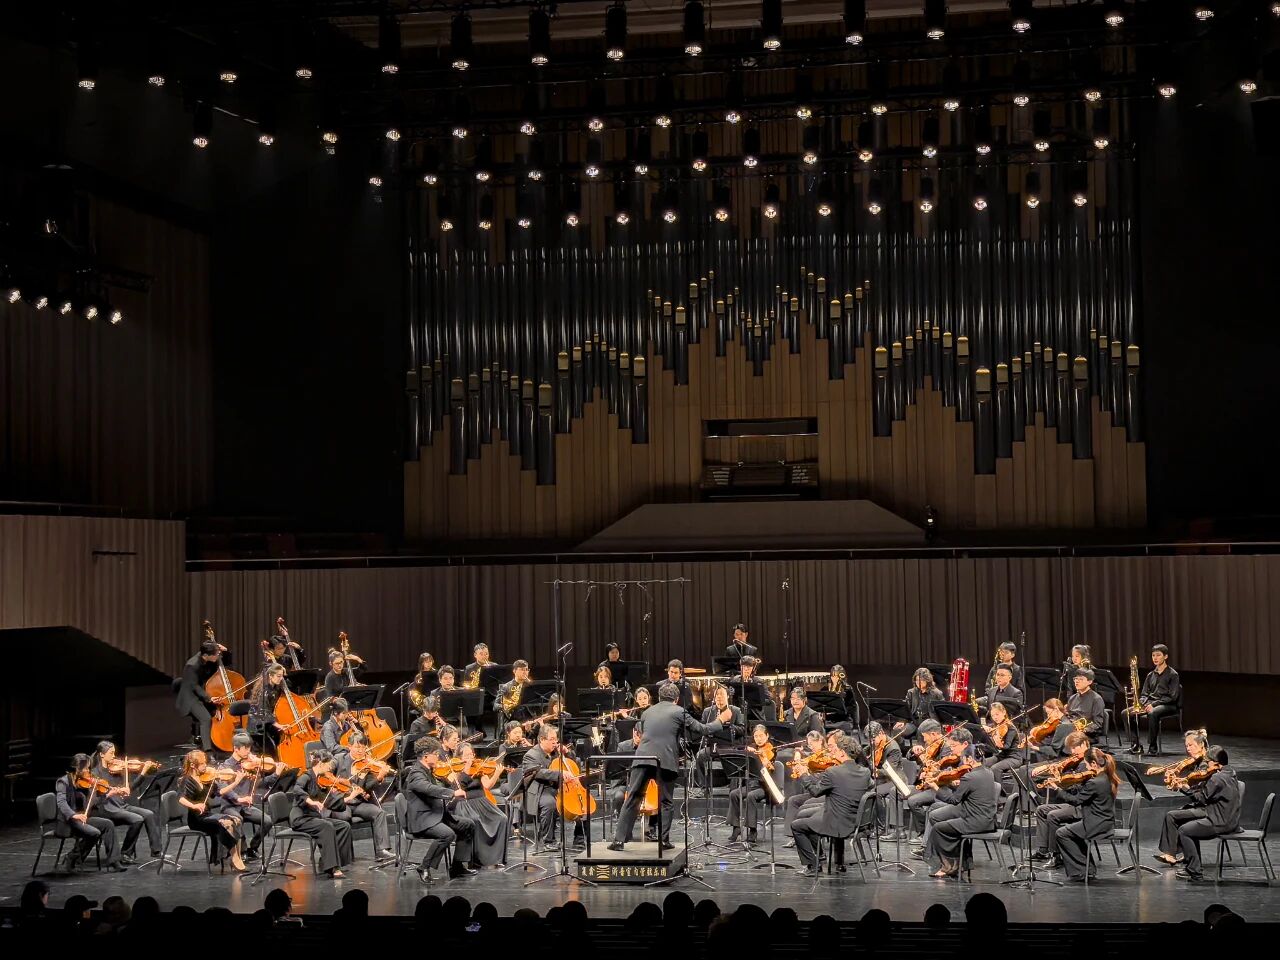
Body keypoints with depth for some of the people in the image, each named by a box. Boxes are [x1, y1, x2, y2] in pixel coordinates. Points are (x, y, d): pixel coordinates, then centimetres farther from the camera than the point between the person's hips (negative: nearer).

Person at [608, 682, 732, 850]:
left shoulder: (648, 712, 19)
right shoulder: (679, 712, 5)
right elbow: (701, 730, 8)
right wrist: (720, 721, 23)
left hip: (643, 759, 3)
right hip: (666, 761, -3)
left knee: (632, 799, 4)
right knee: (665, 802, 8)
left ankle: (619, 839, 1)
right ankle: (663, 840, 6)